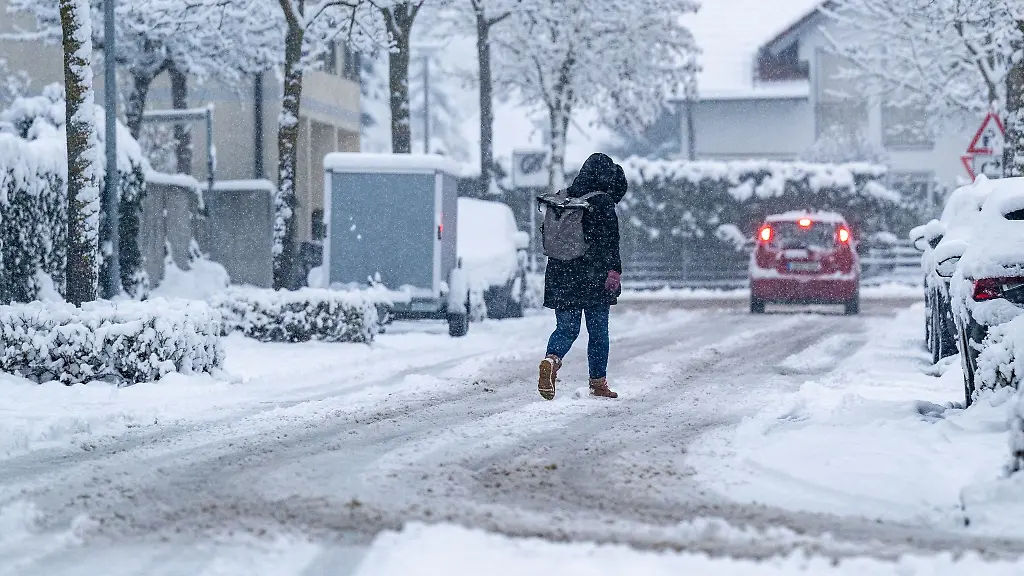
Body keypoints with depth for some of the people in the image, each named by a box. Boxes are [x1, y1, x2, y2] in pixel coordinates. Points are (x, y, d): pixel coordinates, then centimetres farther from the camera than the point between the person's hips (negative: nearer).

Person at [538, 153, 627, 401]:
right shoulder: (603, 202, -8)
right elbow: (609, 240, -16)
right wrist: (614, 269, -15)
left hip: (562, 275, 4)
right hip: (594, 276, -4)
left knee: (566, 328, 7)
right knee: (598, 331, 8)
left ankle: (551, 360, -23)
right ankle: (598, 383, 13)